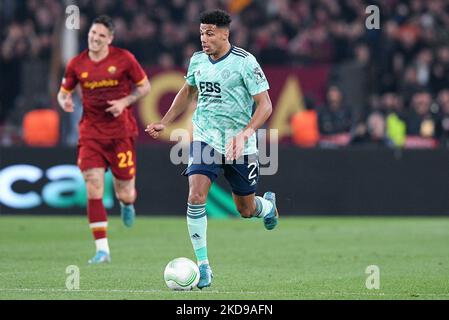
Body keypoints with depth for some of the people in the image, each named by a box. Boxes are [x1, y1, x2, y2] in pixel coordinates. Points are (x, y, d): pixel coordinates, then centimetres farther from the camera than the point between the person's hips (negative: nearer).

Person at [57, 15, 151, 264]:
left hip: (121, 132, -1)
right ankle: (102, 250, -7)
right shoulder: (77, 64, 1)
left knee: (125, 194, 1)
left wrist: (124, 101, -13)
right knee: (93, 190, -12)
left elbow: (144, 86, 3)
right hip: (90, 133, 1)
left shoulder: (124, 59, -5)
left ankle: (126, 203, 43)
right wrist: (64, 101, -10)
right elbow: (63, 92, 14)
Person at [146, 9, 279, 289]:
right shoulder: (197, 60, 3)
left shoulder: (245, 62, -13)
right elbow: (187, 92, 23)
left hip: (240, 146, -3)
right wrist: (164, 124, 15)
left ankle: (268, 204, 49)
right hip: (205, 139, 3)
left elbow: (265, 105, -14)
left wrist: (245, 134, -28)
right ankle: (203, 265, -12)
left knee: (246, 210, 10)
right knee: (196, 196, -19)